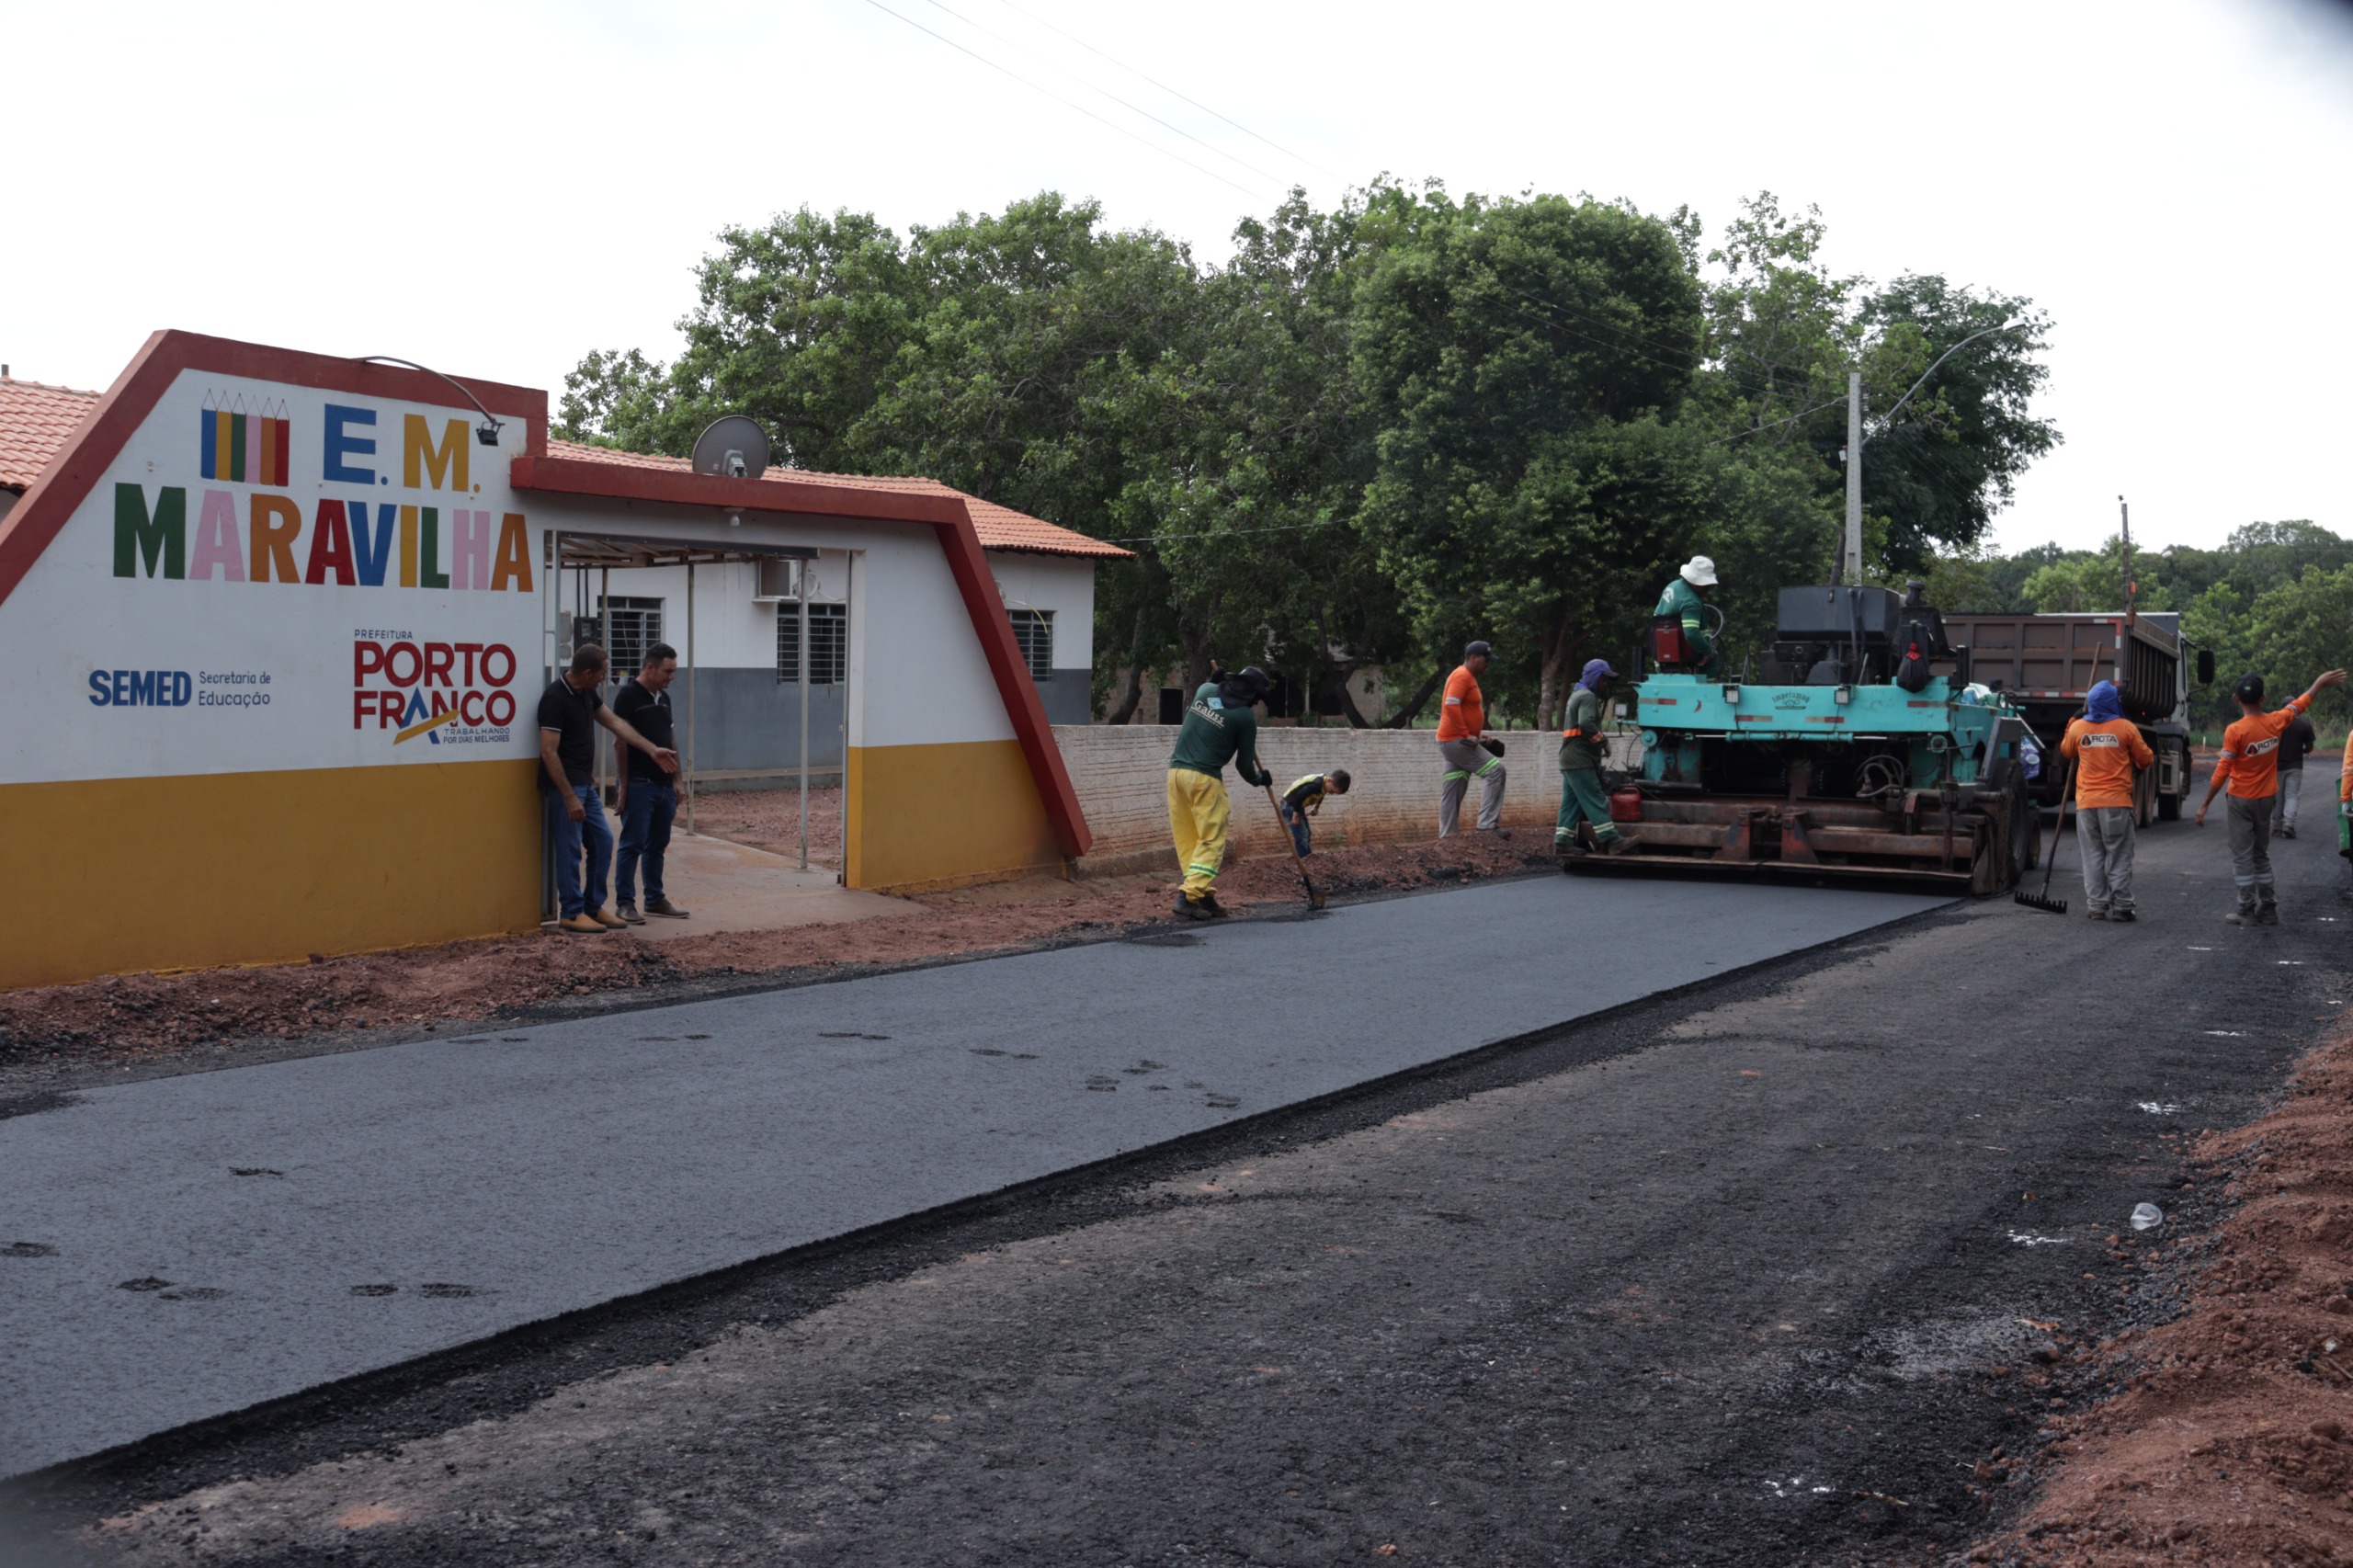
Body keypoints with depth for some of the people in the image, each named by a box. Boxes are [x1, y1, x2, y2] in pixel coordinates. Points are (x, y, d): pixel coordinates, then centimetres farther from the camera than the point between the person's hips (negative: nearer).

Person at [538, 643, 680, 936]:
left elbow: (616, 724, 13)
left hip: (585, 784, 9)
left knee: (602, 841, 12)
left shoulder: (587, 693, 7)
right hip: (565, 786, -9)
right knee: (570, 850, -2)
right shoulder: (555, 698, -21)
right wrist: (569, 797, -23)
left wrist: (653, 750, 8)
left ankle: (594, 906, 21)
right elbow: (548, 752, -23)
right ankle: (571, 913, 8)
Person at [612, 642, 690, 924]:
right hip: (640, 784, -7)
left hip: (664, 784, 7)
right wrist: (623, 788, -14)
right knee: (633, 844, -4)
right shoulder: (628, 696, -10)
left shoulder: (664, 697, 14)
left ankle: (655, 899, 20)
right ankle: (624, 902, 2)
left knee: (658, 845, 12)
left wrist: (676, 780, 16)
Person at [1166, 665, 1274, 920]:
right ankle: (1189, 896, -11)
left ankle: (1204, 895, 10)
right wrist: (1260, 779, 23)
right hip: (1205, 778, -6)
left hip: (1176, 771, 6)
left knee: (1187, 839, 8)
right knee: (1211, 840, 0)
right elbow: (1243, 763, 5)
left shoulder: (1206, 690, 9)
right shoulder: (1246, 717, -3)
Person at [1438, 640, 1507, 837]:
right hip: (1457, 740, -10)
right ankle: (1488, 823, -16)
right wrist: (1466, 734, -24)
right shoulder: (1462, 676, -12)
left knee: (1453, 791, 9)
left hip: (1453, 741, 10)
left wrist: (1477, 732, 15)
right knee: (1495, 770, -12)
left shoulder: (1469, 678, 20)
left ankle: (1446, 836, 9)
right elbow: (1451, 705, -24)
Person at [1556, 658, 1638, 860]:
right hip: (1580, 760, -10)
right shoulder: (1587, 697, -12)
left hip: (1570, 759, 10)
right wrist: (1601, 739, -13)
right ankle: (1611, 840, -12)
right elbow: (1586, 724, -27)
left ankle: (1564, 841, 9)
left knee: (1571, 802, 10)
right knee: (1595, 800, -11)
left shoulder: (1578, 695, 22)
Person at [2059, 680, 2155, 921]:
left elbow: (2066, 752, 20)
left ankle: (2097, 906, 7)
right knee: (2119, 856, 3)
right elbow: (2146, 760, 1)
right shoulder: (2126, 728, -7)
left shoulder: (2078, 728, 1)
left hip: (2086, 803, 2)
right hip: (2117, 802, -2)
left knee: (2093, 856, 8)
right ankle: (2121, 906, 2)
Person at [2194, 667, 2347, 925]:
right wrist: (2320, 683, 33)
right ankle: (2268, 909, 18)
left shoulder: (2235, 731, -18)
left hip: (2241, 800, -5)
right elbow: (2301, 704, 15)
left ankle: (2247, 910, -1)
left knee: (2242, 856, 0)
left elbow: (2222, 772, -18)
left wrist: (2204, 805, -12)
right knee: (2261, 855, 16)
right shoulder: (2275, 722, -5)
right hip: (2266, 799, 5)